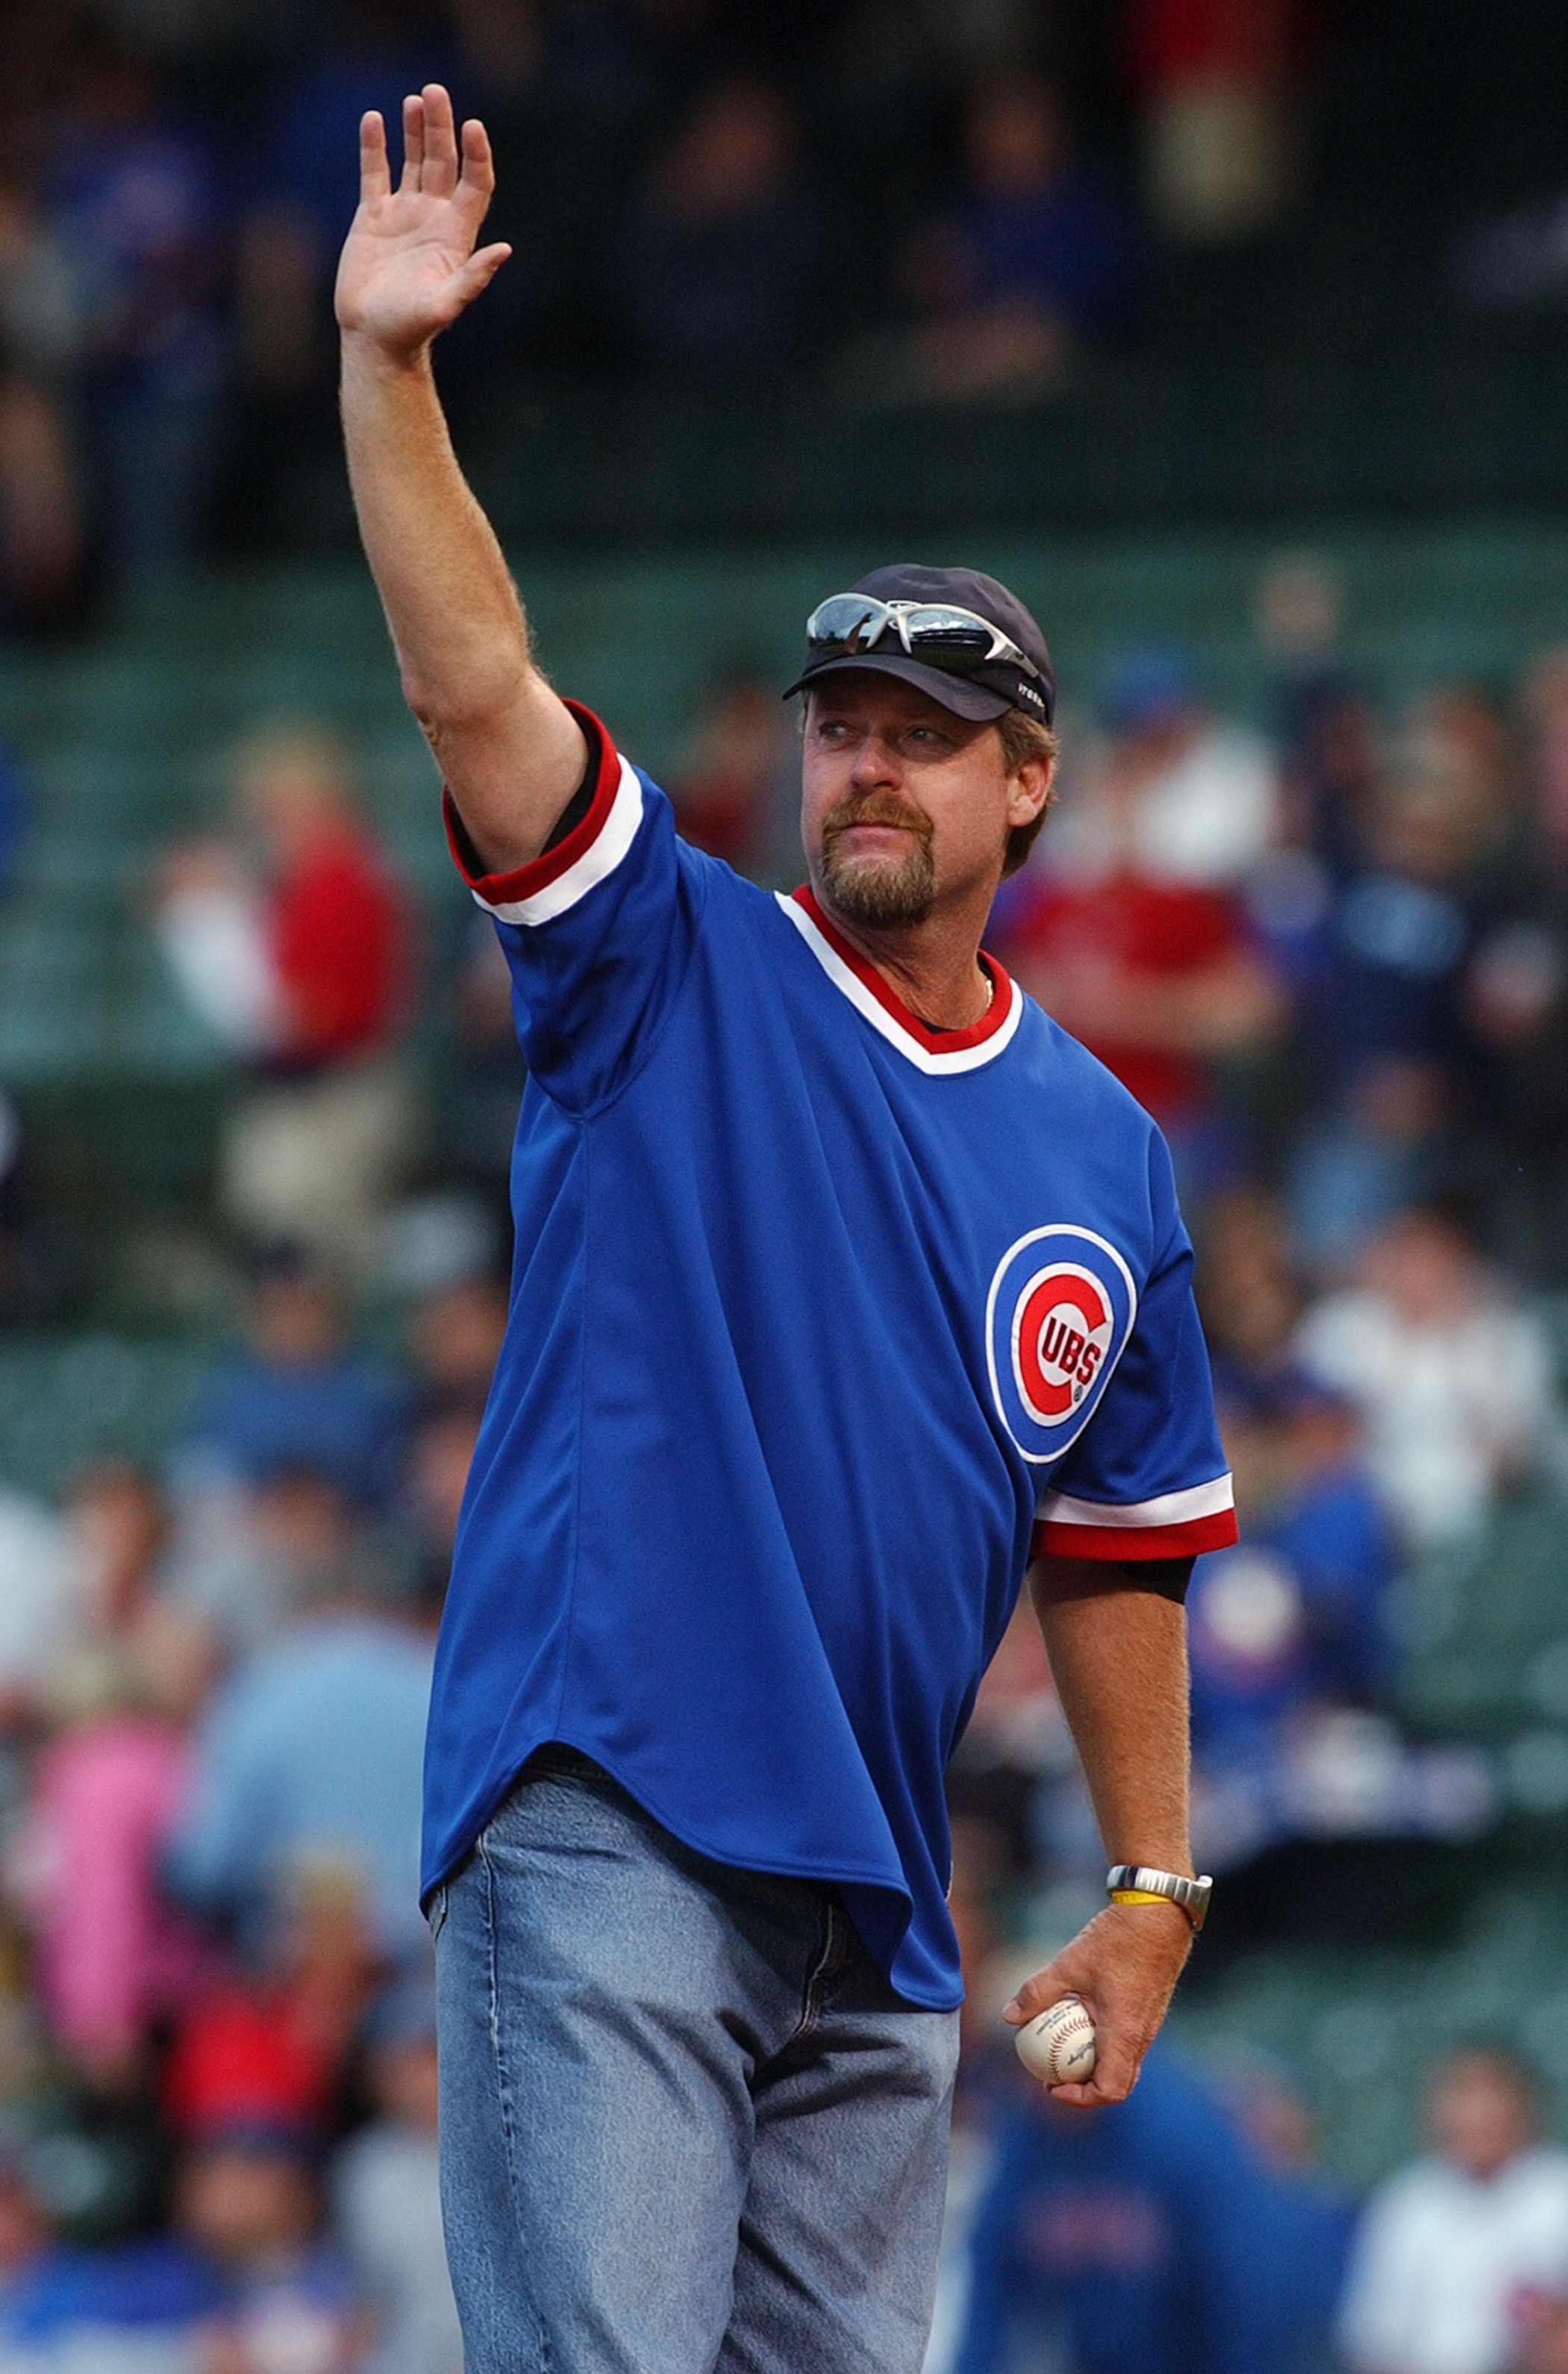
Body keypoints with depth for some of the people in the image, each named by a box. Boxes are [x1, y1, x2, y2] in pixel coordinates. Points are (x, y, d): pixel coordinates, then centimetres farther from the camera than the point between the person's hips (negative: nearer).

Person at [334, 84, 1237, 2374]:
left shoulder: (1104, 1151, 15)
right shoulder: (672, 970, 5)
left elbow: (1117, 1546, 19)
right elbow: (472, 686, -9)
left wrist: (1153, 1887, 15)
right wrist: (388, 370, -20)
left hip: (878, 1924, 5)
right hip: (600, 1836, -5)